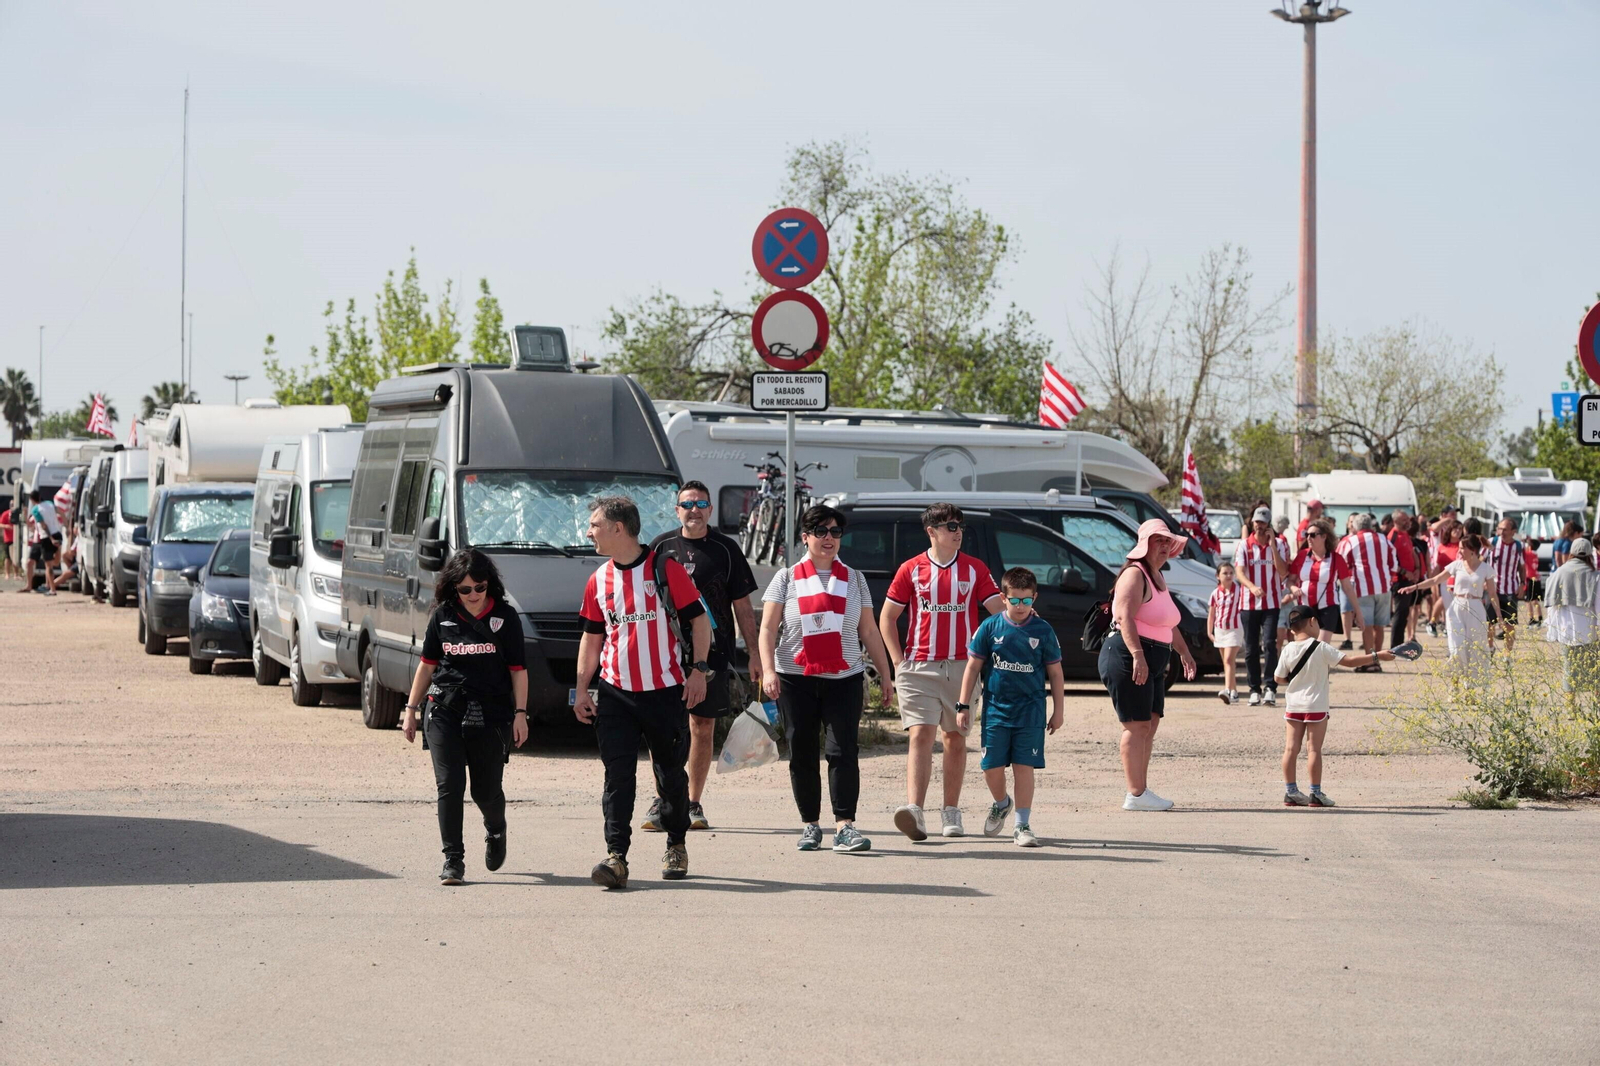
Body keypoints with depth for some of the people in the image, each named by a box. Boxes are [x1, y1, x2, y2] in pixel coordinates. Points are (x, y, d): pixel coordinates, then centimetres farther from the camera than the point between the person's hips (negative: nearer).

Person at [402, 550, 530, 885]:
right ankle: (452, 859, -4)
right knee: (449, 785, -8)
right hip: (445, 711, 1)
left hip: (490, 715, -1)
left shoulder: (505, 617, 1)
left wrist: (520, 713, -3)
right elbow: (427, 665, 14)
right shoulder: (443, 617, 6)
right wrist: (411, 709, 13)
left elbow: (517, 669, 3)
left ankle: (496, 832, 37)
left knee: (486, 789, 4)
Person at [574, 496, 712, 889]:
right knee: (617, 776, -8)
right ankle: (616, 856, -13)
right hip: (615, 692, 3)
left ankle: (676, 846, 27)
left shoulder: (666, 569, -5)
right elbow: (591, 637, 16)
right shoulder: (599, 581, 9)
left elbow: (698, 619, -2)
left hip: (666, 691, -3)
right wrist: (581, 690, 11)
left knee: (671, 773, 8)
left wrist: (698, 669, -10)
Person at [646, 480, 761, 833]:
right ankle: (662, 803, 2)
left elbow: (743, 608, 7)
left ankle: (693, 805, 12)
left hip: (712, 652, 0)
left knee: (703, 727, 4)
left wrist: (755, 655, 2)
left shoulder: (725, 549, 6)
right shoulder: (662, 547, 9)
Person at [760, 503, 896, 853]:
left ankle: (845, 825, -14)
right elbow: (768, 629, 1)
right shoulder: (787, 578, 7)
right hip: (796, 679, 0)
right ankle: (809, 825, 12)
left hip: (844, 679, 1)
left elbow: (869, 631, 15)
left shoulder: (853, 579, 13)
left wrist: (885, 675, 12)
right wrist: (768, 671, -12)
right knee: (802, 754, 3)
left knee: (844, 750, -11)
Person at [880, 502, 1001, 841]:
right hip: (919, 667, -2)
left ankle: (951, 813, 18)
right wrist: (899, 661, 2)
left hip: (962, 666, 2)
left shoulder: (974, 569, 6)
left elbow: (1000, 610, 6)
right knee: (920, 736, -13)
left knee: (955, 738, 9)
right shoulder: (911, 570, 4)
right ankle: (914, 811, -24)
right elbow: (887, 617, 9)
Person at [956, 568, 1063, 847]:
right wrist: (963, 705, 2)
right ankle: (1001, 804, 32)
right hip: (995, 709, 1)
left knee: (1024, 766, -4)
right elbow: (973, 666, 4)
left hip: (1030, 712, -1)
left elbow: (1055, 672, 8)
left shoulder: (1043, 631, 0)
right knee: (992, 768, 2)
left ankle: (1022, 825, 3)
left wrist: (1059, 710, 7)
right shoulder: (990, 627, -1)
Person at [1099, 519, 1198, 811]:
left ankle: (1141, 790, 15)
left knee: (1150, 724, 10)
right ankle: (1136, 794, -9)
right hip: (1128, 657, -10)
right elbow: (1125, 617, -24)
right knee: (1137, 725, -10)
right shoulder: (1135, 574, -11)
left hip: (1152, 662, 10)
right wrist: (1137, 655, -32)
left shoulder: (1157, 578, 21)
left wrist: (1183, 652, 39)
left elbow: (1168, 622, 34)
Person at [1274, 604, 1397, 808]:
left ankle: (1290, 791, 8)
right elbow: (1349, 661, -12)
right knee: (1314, 749, 0)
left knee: (1291, 748, 6)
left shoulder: (1288, 651, -1)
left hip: (1293, 706, 4)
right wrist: (1376, 656, -5)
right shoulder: (1321, 648, -11)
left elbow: (1279, 678, 4)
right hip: (1315, 706, -4)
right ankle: (1316, 794, 2)